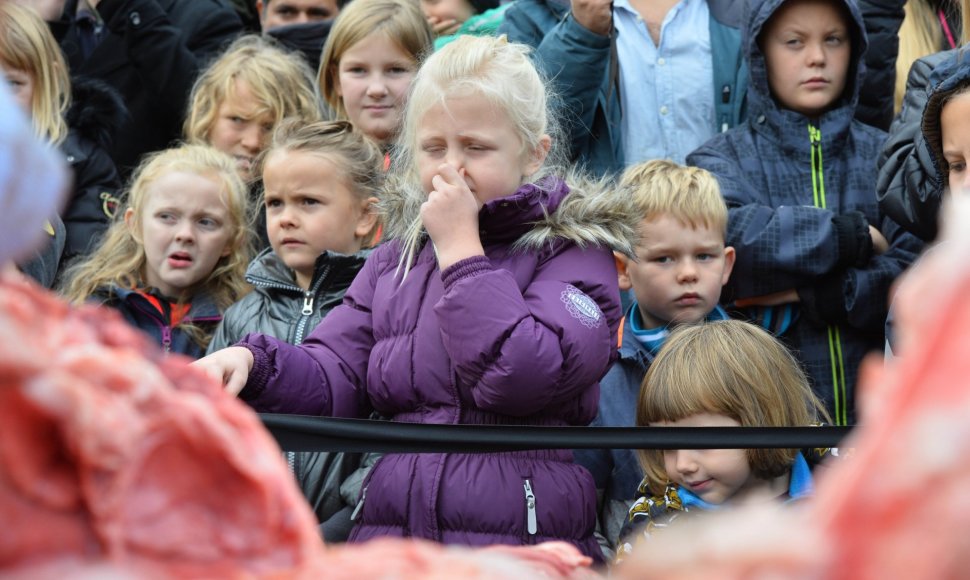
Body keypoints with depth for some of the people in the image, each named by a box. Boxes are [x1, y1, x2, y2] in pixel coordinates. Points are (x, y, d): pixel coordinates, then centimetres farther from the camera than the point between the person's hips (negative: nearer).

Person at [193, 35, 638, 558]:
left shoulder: (574, 249, 1)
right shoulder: (396, 258, 18)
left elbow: (521, 377, -15)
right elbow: (335, 379, 12)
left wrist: (459, 249, -8)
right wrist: (250, 362, -7)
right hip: (388, 530, 4)